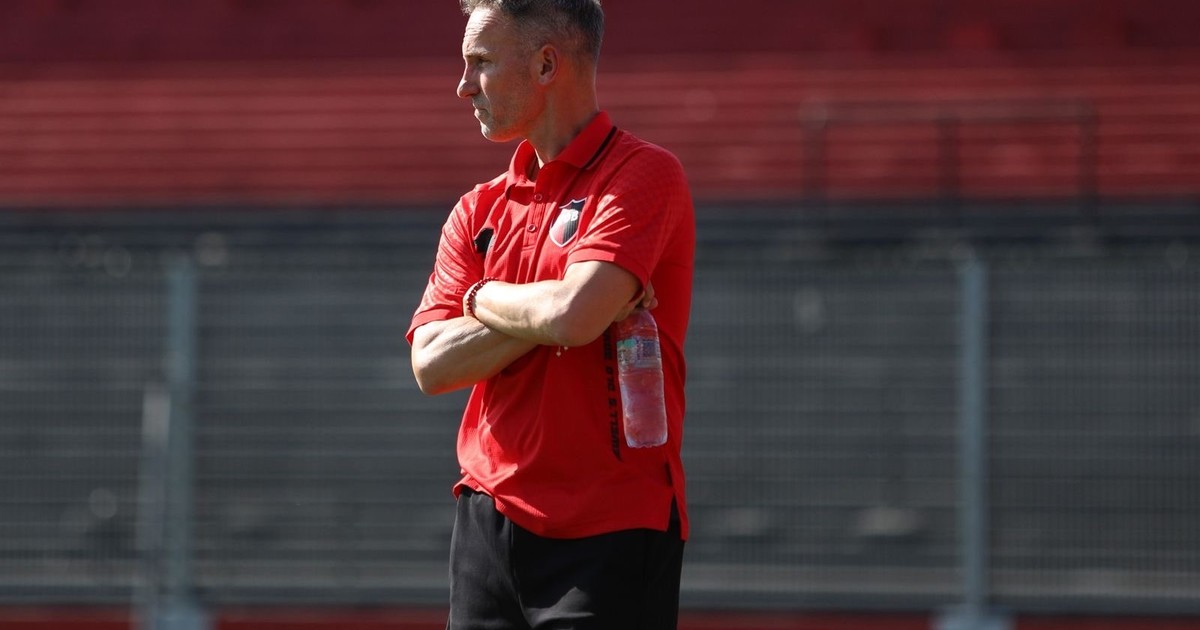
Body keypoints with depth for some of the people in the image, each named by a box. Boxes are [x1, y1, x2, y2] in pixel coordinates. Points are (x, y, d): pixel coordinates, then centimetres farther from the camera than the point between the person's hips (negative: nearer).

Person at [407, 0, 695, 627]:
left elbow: (572, 316, -21)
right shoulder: (478, 210, 14)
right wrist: (549, 313, -10)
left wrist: (484, 300, -1)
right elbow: (432, 364, 2)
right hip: (488, 523, 6)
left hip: (612, 533, -6)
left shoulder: (644, 175, -6)